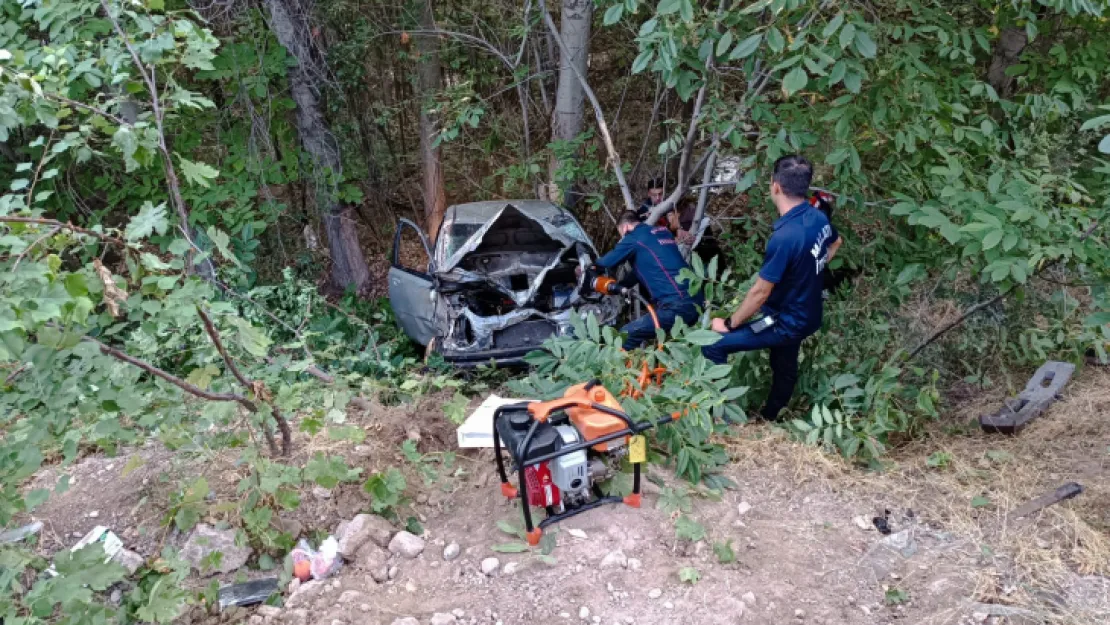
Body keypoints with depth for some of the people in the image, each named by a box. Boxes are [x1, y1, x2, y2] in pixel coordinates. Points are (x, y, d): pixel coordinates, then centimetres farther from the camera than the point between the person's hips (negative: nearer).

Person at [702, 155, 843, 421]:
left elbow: (760, 292, -26)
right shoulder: (818, 217, -5)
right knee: (784, 369, 27)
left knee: (713, 346, -11)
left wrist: (729, 324, -13)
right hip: (806, 315, 9)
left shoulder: (785, 236, -33)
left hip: (787, 322, -9)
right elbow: (835, 243, 19)